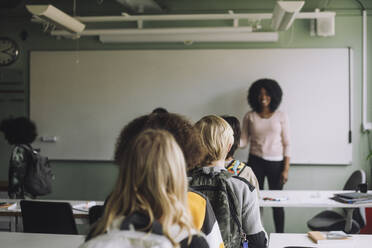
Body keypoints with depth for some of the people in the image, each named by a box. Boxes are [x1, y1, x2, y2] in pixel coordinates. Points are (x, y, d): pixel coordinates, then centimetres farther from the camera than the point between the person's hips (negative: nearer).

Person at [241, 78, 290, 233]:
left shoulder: (281, 116, 2)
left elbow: (286, 144, 2)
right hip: (256, 162, 1)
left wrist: (286, 169, -4)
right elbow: (244, 141, 4)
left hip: (276, 162, -1)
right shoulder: (250, 117, 5)